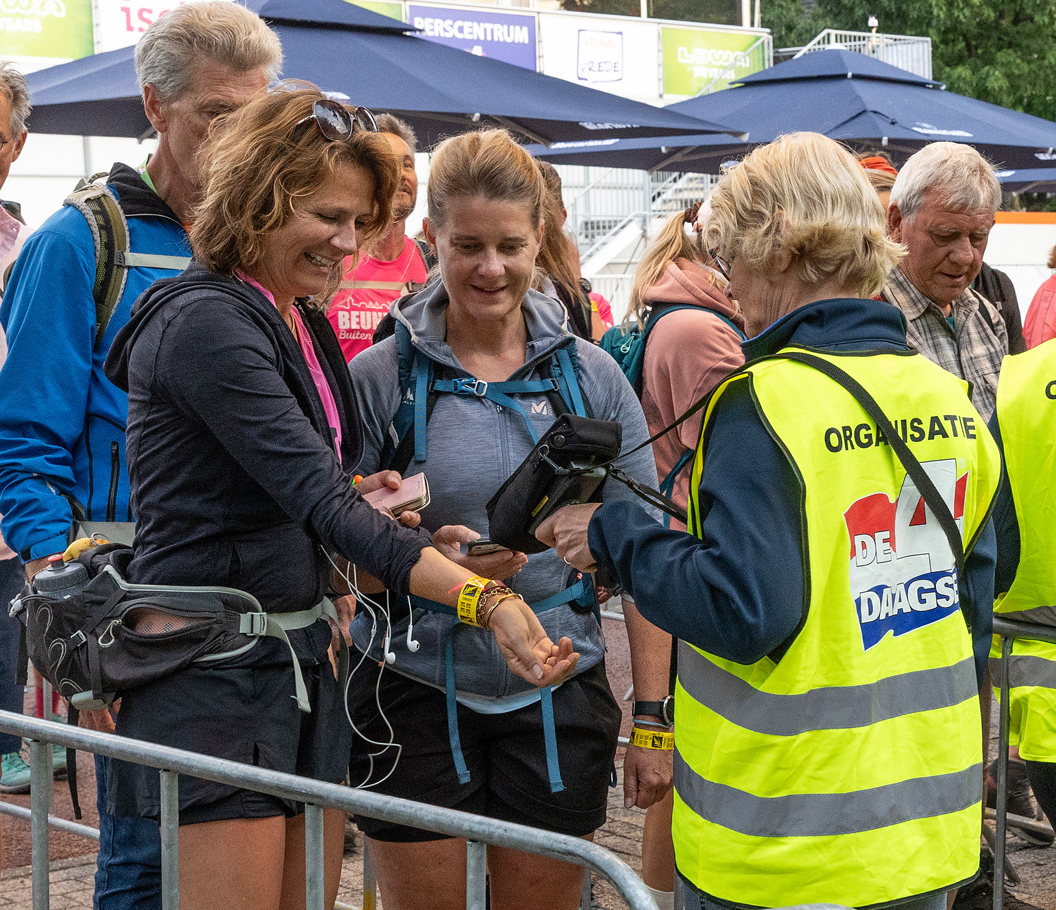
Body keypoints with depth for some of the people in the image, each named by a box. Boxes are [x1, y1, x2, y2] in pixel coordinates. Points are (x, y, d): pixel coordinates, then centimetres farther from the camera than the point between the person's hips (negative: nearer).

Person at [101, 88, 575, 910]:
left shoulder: (305, 322, 12)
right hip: (214, 675, -9)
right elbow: (318, 499, -27)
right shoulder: (204, 323, -17)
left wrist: (364, 492, 1)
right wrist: (485, 600, -35)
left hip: (303, 657, 9)